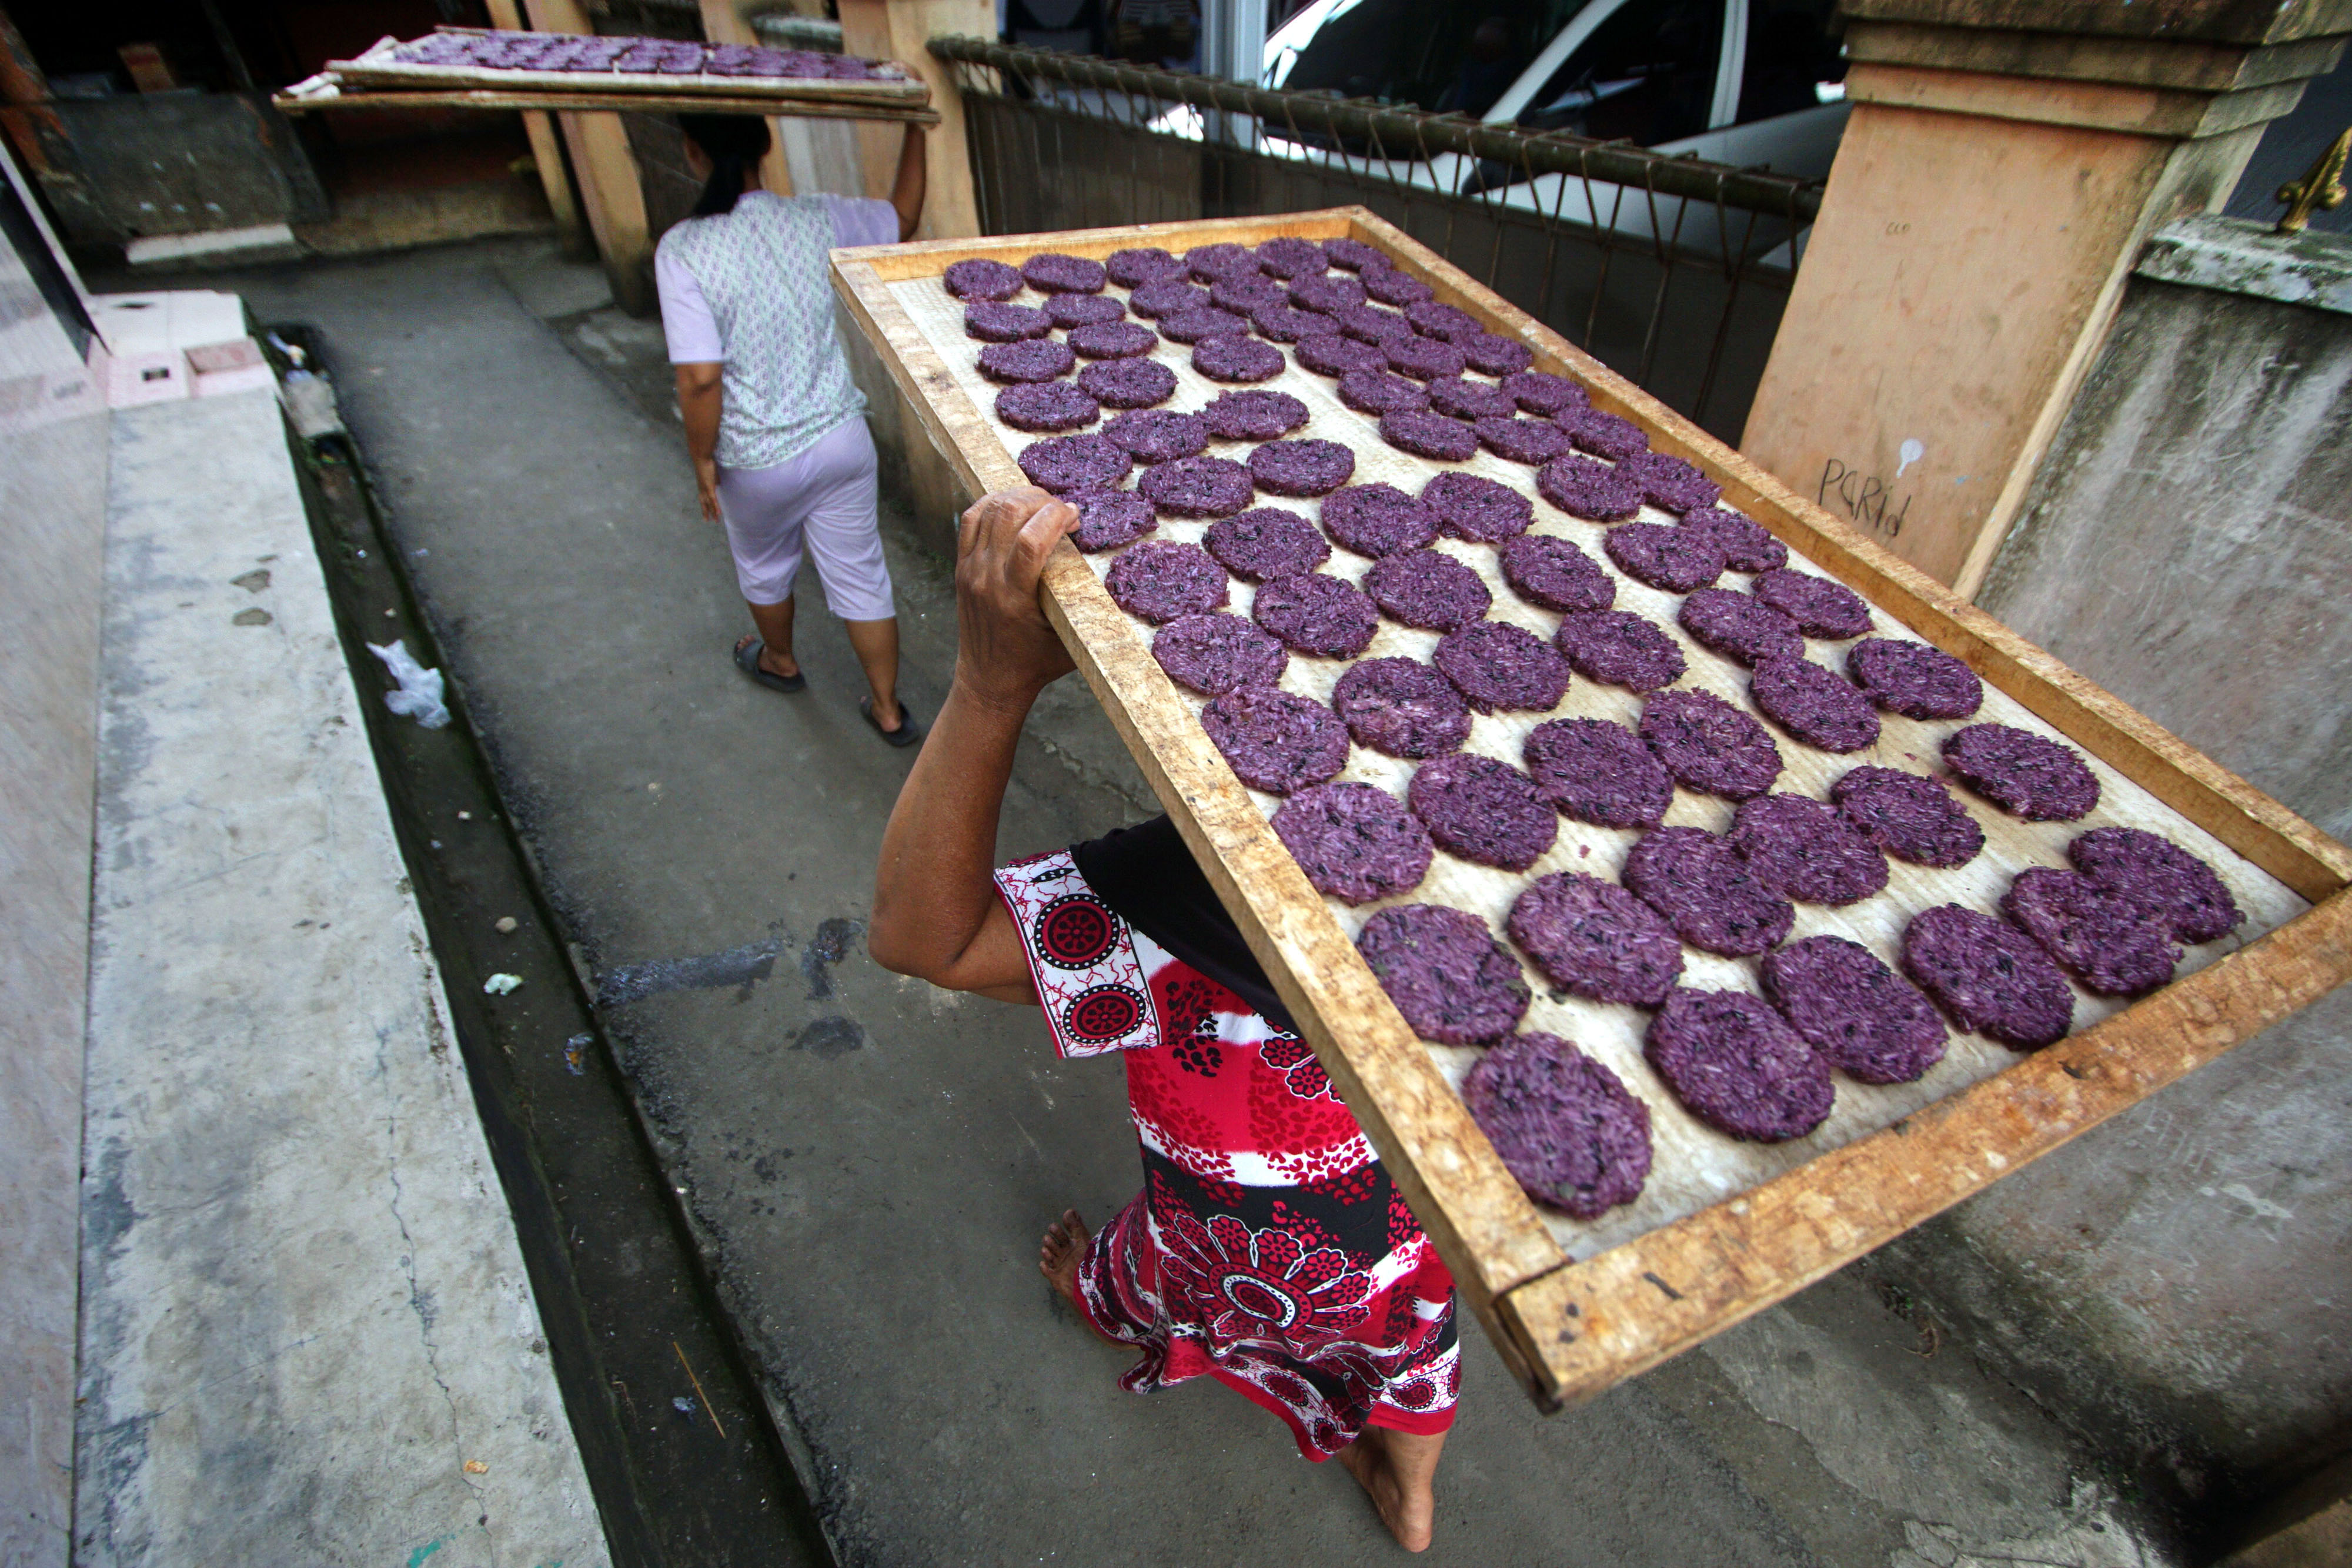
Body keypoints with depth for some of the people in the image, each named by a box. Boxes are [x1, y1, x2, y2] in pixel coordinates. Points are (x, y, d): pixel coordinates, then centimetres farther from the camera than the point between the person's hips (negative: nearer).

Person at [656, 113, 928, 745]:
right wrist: (915, 127, 19)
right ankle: (889, 710, 26)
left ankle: (779, 662, 53)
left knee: (764, 567, 26)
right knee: (859, 573, 15)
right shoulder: (814, 219, -8)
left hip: (758, 461, -2)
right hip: (840, 437, 3)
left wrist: (702, 459, -7)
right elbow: (902, 217, 10)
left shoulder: (682, 251, -18)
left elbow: (701, 376, -22)